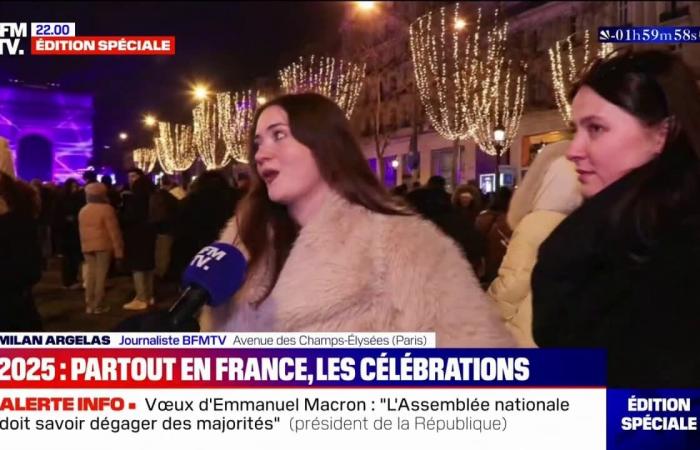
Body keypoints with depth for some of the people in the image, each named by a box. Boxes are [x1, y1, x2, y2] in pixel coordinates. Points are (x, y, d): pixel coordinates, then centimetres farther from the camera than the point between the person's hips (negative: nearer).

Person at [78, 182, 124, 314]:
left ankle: (89, 304, 11)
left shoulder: (83, 210, 10)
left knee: (90, 274, 10)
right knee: (101, 274, -2)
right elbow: (113, 230, -13)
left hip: (87, 245, 6)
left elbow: (82, 230, 16)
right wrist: (118, 248, -9)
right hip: (103, 245, -6)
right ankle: (98, 305, 0)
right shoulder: (106, 208, -11)